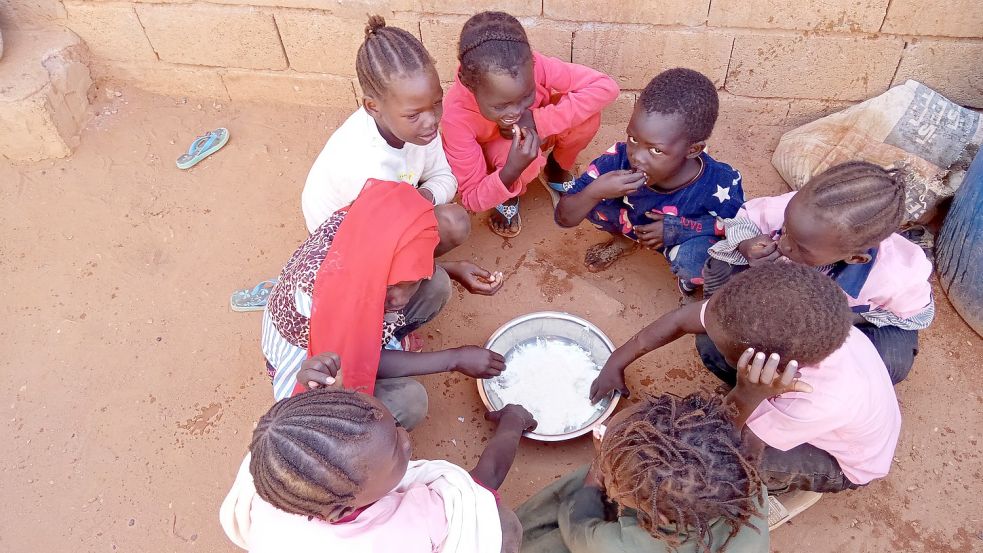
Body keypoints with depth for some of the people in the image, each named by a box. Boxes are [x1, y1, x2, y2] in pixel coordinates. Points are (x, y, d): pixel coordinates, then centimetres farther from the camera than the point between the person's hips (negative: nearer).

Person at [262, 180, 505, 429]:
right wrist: (455, 359, -23)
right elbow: (356, 362, -26)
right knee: (408, 400, -27)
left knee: (436, 283, -11)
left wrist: (454, 269, -9)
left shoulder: (364, 229, -25)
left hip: (355, 325, 6)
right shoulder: (318, 286, -42)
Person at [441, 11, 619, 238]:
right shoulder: (457, 116, -37)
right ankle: (508, 198, -1)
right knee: (526, 165, -38)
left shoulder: (532, 65, -35)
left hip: (536, 133, 3)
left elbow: (606, 86, -31)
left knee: (587, 116, -27)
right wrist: (511, 171, -50)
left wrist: (538, 120, -40)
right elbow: (471, 199, -29)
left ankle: (557, 168, 5)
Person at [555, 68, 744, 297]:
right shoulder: (620, 159, -31)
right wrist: (594, 192, -46)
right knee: (588, 199, -22)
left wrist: (681, 228, -29)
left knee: (693, 259, -36)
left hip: (689, 239, -2)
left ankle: (690, 282, 4)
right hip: (635, 223, 3)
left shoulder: (720, 185, -35)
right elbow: (564, 218, -24)